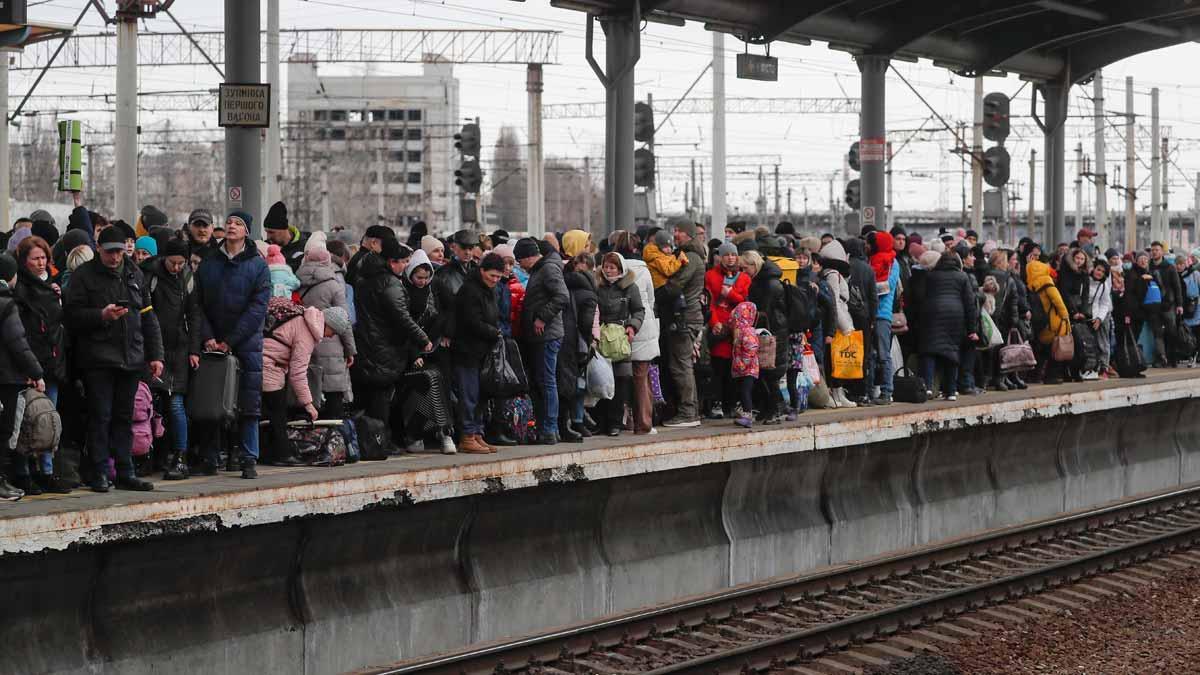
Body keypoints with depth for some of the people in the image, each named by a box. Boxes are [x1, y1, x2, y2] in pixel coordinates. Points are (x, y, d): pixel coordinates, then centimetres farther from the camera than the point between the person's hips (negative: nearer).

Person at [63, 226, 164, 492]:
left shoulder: (134, 275, 14)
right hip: (98, 358, -4)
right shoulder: (84, 275, 0)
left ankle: (125, 473, 12)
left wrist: (155, 355, 11)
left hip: (131, 358, 4)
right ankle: (100, 473, -1)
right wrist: (102, 315, -20)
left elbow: (148, 318, 16)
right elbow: (72, 315, -6)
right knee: (100, 417, -5)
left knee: (124, 417, 8)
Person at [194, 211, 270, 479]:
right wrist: (207, 337, -10)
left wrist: (229, 341, -13)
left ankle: (249, 460, 2)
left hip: (247, 344, -2)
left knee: (249, 406, -3)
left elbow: (258, 307, -7)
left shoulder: (258, 265, 1)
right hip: (213, 344, 2)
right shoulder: (208, 263, 8)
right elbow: (198, 304, 5)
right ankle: (209, 460, 7)